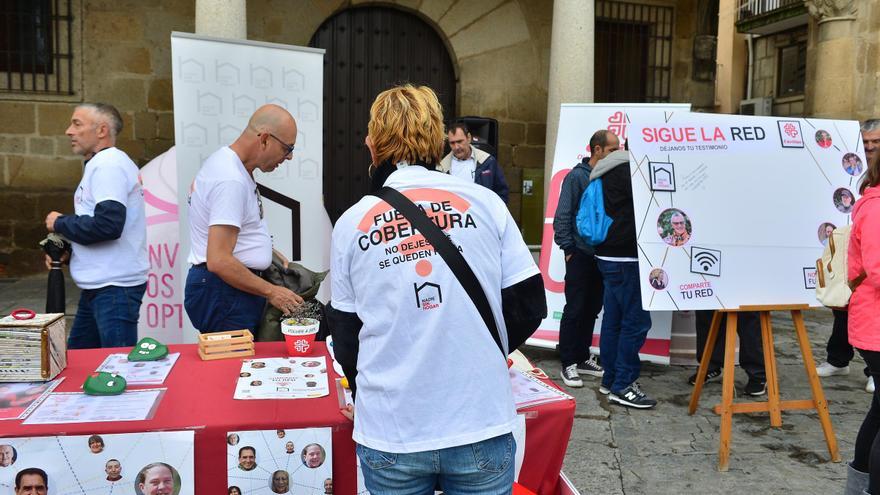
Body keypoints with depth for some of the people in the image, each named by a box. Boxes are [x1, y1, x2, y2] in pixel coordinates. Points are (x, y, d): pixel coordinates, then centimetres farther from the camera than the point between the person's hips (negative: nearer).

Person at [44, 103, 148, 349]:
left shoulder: (108, 164, -14)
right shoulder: (102, 163, 18)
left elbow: (108, 225, -26)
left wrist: (60, 223, -10)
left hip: (114, 287, -11)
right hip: (99, 285, 11)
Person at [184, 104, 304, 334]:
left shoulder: (224, 159, 11)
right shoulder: (232, 181, -21)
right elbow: (219, 261, -26)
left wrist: (266, 251, 19)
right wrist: (270, 292, -18)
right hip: (224, 292, -10)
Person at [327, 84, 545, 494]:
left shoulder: (352, 223, -2)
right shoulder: (484, 203, -4)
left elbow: (345, 335, 4)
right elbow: (530, 304, 0)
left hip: (390, 433, 0)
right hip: (481, 427, 0)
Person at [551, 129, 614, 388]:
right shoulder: (577, 176, -8)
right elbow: (562, 216, -9)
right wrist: (568, 249, -10)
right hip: (581, 254, -6)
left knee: (592, 310, 13)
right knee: (574, 310, 0)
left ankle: (583, 358, 24)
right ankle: (568, 364, 8)